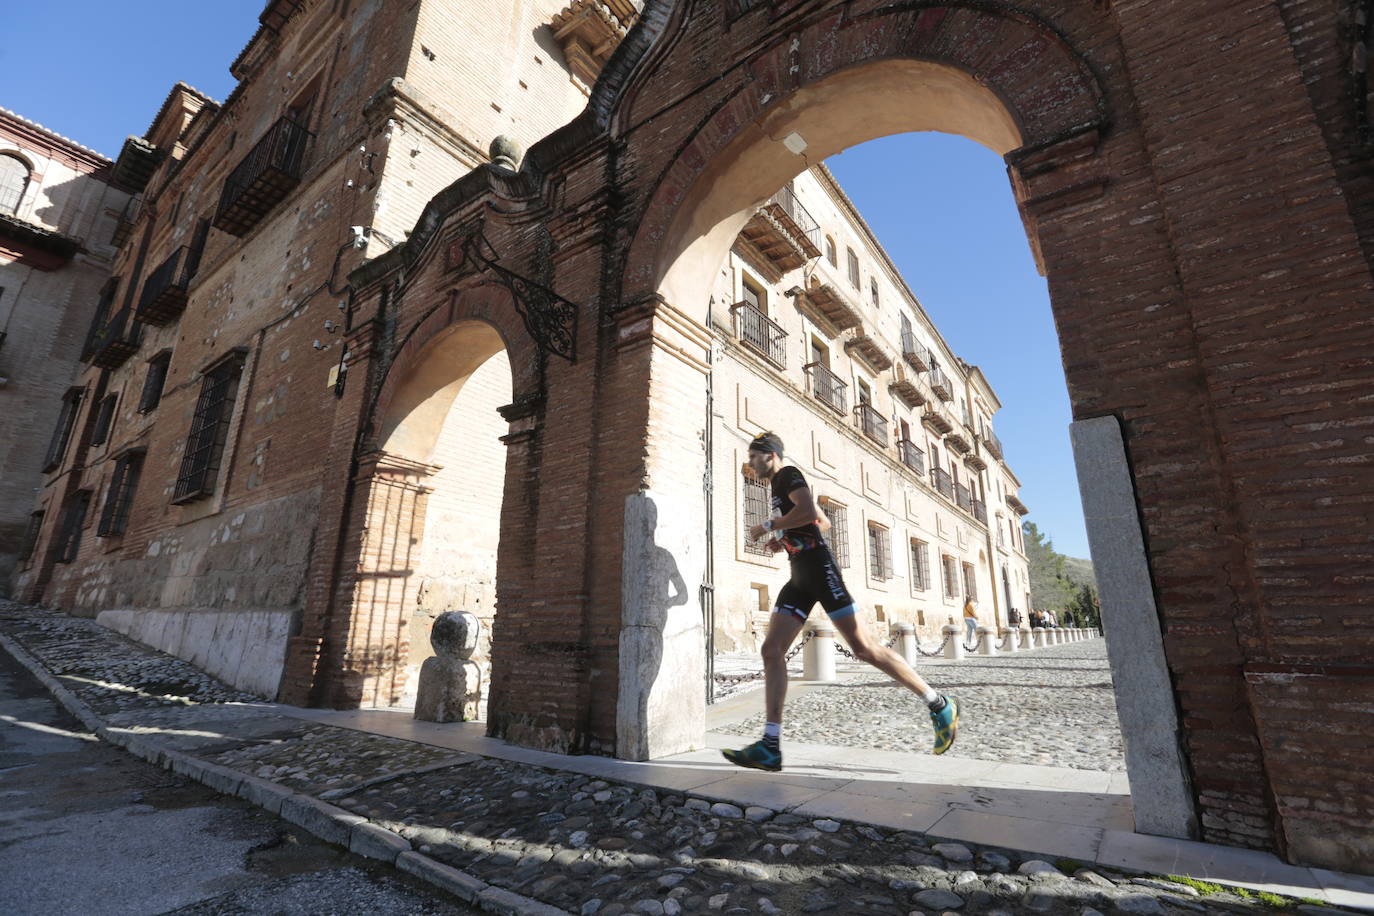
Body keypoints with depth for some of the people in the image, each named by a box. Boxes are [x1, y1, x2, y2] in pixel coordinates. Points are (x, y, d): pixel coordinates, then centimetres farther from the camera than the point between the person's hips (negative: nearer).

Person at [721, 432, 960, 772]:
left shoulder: (788, 475, -2)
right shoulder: (779, 486, 25)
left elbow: (808, 510, -22)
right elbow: (823, 520, 33)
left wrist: (768, 527, -10)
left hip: (818, 567, -9)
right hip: (800, 576, 9)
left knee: (863, 647, -8)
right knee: (772, 651, -3)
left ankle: (940, 705, 8)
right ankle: (770, 747, -5)